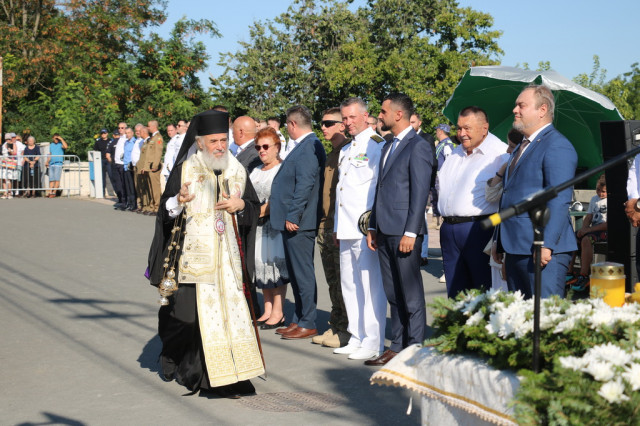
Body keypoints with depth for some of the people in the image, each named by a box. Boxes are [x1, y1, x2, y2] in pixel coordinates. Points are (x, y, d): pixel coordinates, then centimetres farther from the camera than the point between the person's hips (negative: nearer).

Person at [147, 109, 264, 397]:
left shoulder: (237, 171, 9)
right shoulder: (184, 170, -1)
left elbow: (255, 207, 14)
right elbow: (166, 210, -1)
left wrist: (241, 204, -7)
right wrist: (178, 201, -22)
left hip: (228, 253, 3)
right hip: (194, 252, -3)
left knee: (230, 306, -3)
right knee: (192, 309, -2)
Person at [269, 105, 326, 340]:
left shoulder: (309, 147, -16)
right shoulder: (302, 146, 16)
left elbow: (305, 184, -23)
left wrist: (293, 217, -22)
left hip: (299, 223, -11)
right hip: (292, 220, 11)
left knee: (303, 274, -3)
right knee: (296, 273, 15)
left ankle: (308, 324, 4)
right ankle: (299, 320, 23)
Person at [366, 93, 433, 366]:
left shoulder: (418, 146, -9)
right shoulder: (388, 147, 19)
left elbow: (420, 192, -14)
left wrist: (410, 232, -18)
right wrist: (373, 227, 16)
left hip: (404, 231, -9)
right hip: (385, 231, 9)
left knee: (411, 294, -1)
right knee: (393, 293, 12)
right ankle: (397, 346, 19)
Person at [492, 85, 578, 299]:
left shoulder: (557, 146, -10)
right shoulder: (522, 147, 21)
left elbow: (559, 200, -19)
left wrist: (546, 245, -25)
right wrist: (498, 241, 23)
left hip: (542, 250, -10)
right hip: (515, 249, 10)